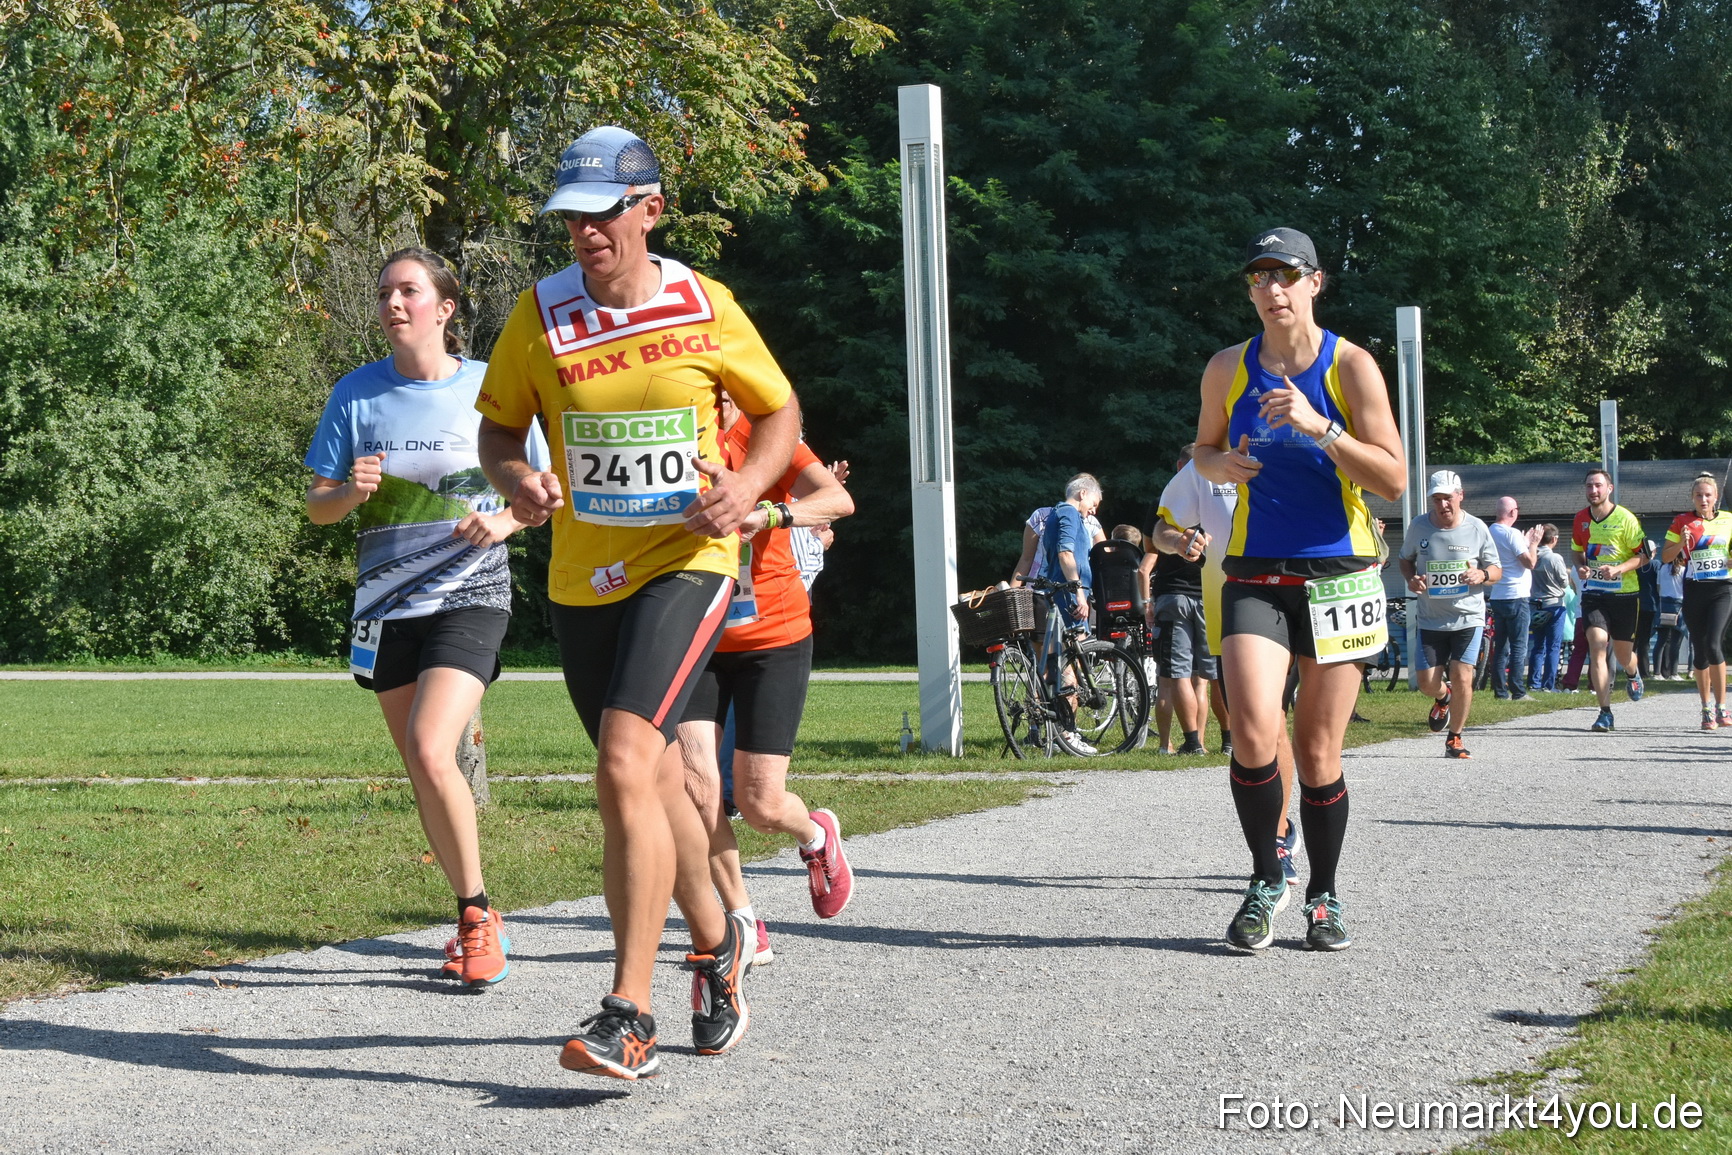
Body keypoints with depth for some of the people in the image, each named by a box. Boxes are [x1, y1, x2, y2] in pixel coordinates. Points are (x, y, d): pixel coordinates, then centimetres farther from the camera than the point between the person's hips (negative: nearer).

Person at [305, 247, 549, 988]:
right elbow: (317, 505, 7)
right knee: (422, 777, 7)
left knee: (430, 754, -20)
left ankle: (478, 913, -4)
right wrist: (350, 492, -14)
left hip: (469, 596, -4)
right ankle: (475, 921, 23)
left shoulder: (490, 387, -3)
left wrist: (504, 522, -12)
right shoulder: (357, 394, 3)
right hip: (387, 604, 4)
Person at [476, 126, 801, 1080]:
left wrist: (748, 483, -12)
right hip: (581, 578, 4)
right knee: (655, 781, 17)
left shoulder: (704, 308, -6)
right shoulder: (542, 315, -2)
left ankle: (630, 1016, -19)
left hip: (687, 562, -4)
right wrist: (515, 480, -13)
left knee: (625, 768, -22)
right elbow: (497, 425, 10)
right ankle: (717, 941, 44)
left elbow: (778, 409, 7)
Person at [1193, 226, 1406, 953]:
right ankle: (1266, 882, 2)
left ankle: (1324, 896, 22)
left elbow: (1393, 480, -9)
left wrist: (1318, 428, -21)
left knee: (1318, 755, 3)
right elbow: (1205, 449, 20)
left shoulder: (1350, 366, -4)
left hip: (1337, 576, -1)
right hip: (1254, 576, 1)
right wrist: (1221, 464, -4)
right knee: (1253, 734, -18)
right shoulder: (1228, 369, 4)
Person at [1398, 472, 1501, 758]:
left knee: (1462, 677, -11)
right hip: (1430, 619, 2)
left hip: (1468, 617, -2)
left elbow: (1497, 571, 4)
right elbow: (1406, 560, 15)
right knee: (1427, 684, 1)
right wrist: (1411, 579, -8)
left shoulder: (1477, 528, -5)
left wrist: (1482, 575, -20)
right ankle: (1444, 697, 40)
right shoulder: (1419, 526, -2)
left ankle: (1454, 738, 9)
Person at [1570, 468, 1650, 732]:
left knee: (1623, 653, 10)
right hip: (1593, 593, 2)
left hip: (1623, 593, -2)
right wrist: (1581, 568, -2)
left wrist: (1618, 569, -22)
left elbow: (1642, 554, -7)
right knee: (1597, 646, -15)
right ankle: (1605, 713, -15)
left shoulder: (1625, 519, -10)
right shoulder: (1581, 519, 4)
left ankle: (1632, 675, 50)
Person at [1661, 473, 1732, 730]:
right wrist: (1681, 543, -13)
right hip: (1694, 590, 1)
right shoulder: (1681, 522, 4)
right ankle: (1707, 710, 16)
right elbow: (1665, 557, 5)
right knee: (1699, 650, 3)